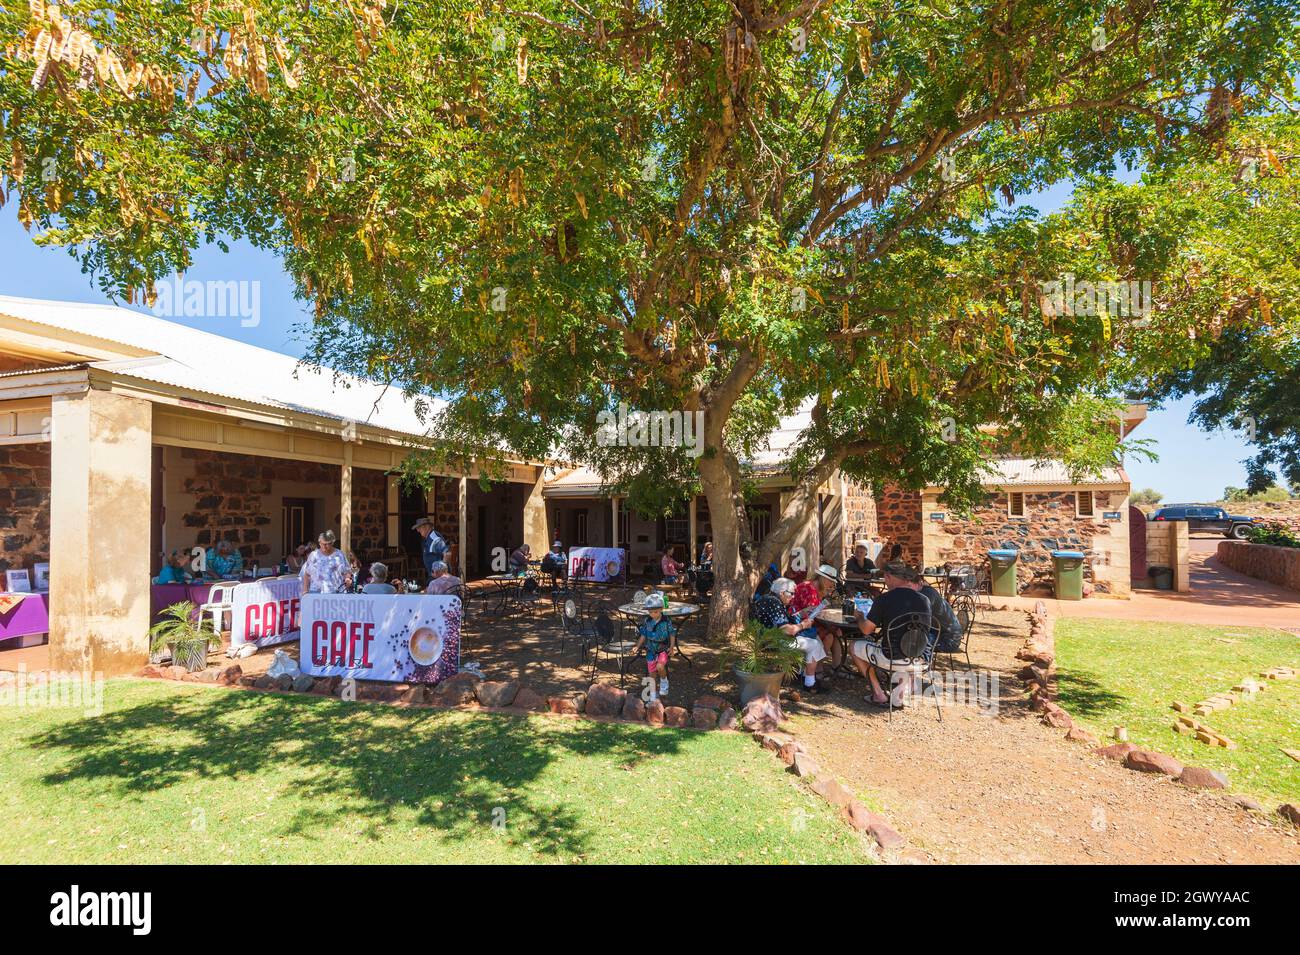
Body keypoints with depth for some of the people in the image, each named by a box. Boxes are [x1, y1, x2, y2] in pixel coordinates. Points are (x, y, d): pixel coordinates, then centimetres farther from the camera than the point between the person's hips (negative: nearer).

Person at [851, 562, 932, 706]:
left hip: (891, 658, -5)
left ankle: (879, 695, 17)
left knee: (854, 647, 19)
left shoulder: (883, 599, -15)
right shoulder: (924, 600, -1)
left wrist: (860, 617, 14)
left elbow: (866, 630, -10)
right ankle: (900, 691, 28)